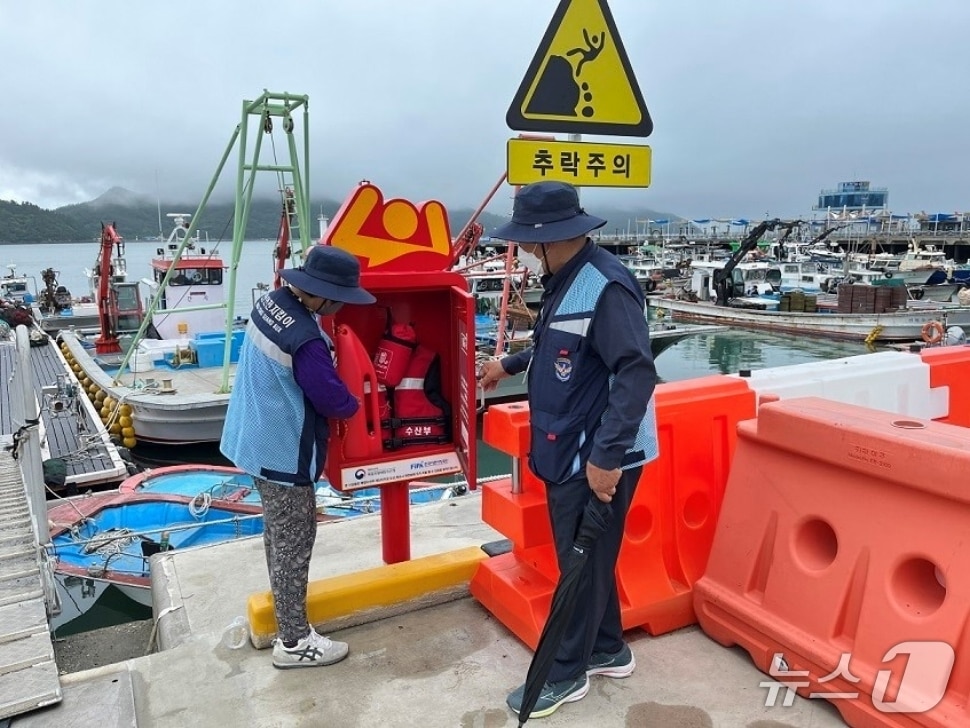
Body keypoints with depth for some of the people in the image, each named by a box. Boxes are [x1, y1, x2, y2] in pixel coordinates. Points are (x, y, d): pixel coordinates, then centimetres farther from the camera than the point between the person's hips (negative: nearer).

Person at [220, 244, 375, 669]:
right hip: (283, 451, -10)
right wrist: (356, 406, 3)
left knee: (279, 532, 25)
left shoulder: (270, 302, -1)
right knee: (294, 541, 3)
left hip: (258, 438, 10)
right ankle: (294, 642, 17)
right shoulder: (305, 340, -30)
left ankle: (285, 605, 45)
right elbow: (334, 400, -19)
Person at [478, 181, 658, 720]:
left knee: (584, 564, 7)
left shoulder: (606, 286, -23)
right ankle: (609, 650, 40)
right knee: (586, 558, 21)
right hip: (569, 452, 9)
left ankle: (567, 674, 26)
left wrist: (607, 457, -29)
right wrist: (511, 364, 35)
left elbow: (637, 374, -28)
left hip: (597, 460, -9)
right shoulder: (566, 279, 8)